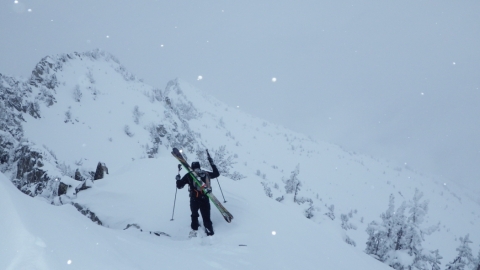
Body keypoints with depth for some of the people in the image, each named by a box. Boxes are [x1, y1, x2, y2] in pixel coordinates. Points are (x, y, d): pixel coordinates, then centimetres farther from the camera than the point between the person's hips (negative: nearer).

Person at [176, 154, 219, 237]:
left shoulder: (189, 175, 2)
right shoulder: (206, 173, 9)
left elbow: (179, 186, 5)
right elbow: (217, 174, 25)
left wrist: (178, 179, 26)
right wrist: (212, 163, 33)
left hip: (194, 199, -1)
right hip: (205, 199, 1)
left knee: (194, 215, 21)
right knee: (206, 217, 6)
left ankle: (194, 231, 17)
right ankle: (209, 232, -2)